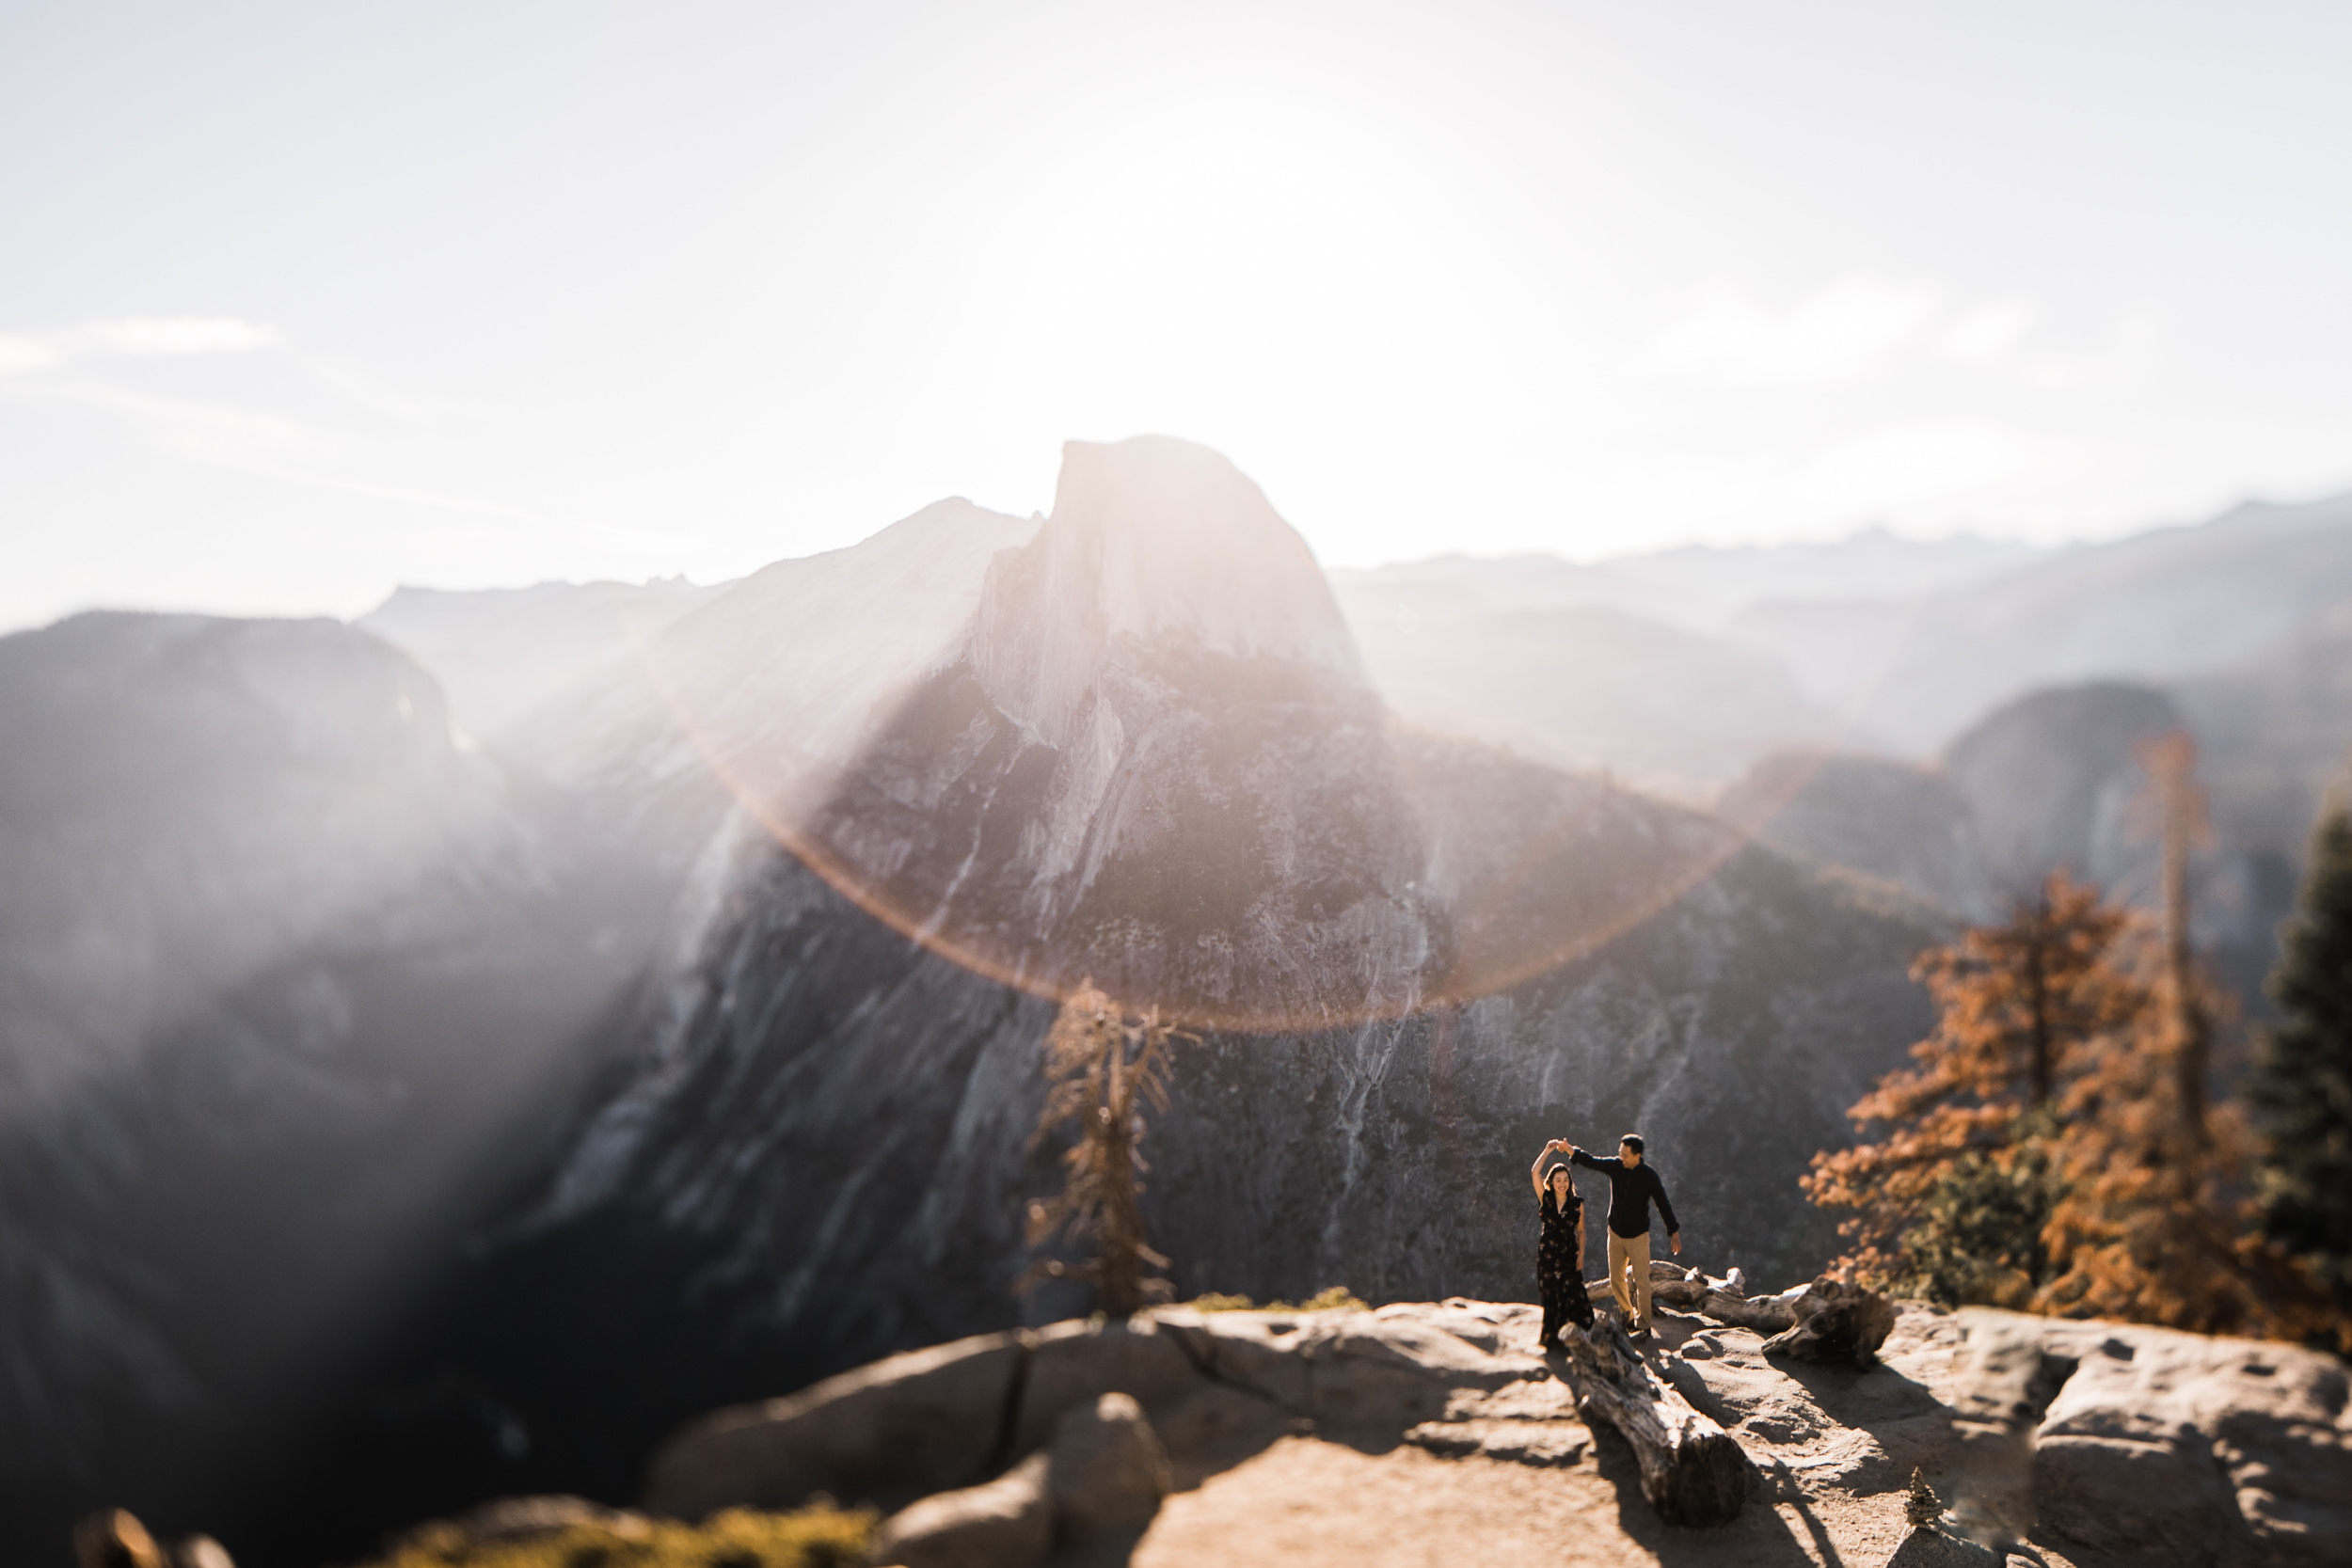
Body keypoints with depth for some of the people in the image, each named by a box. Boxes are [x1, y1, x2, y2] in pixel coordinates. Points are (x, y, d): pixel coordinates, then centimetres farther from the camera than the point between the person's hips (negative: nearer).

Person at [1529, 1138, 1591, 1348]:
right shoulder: (1545, 1199, -3)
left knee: (1572, 1295, -3)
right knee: (1550, 1296, 9)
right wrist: (1547, 1151, -13)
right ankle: (1550, 1335, 21)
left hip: (1568, 1254, -1)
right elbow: (1534, 1173, -15)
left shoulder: (1577, 1204, -3)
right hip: (1547, 1254, 1)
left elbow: (1581, 1231, 3)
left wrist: (1581, 1254, -3)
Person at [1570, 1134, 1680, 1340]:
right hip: (1615, 1232, 4)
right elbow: (1591, 1161, -6)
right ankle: (1628, 1316, 29)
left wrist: (1674, 1232, -4)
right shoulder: (1615, 1166, -5)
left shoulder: (1649, 1176, -13)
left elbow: (1663, 1204, -6)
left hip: (1638, 1235, -4)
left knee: (1641, 1281, -1)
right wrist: (1570, 1151, -20)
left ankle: (1643, 1324, 11)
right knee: (1616, 1280, 10)